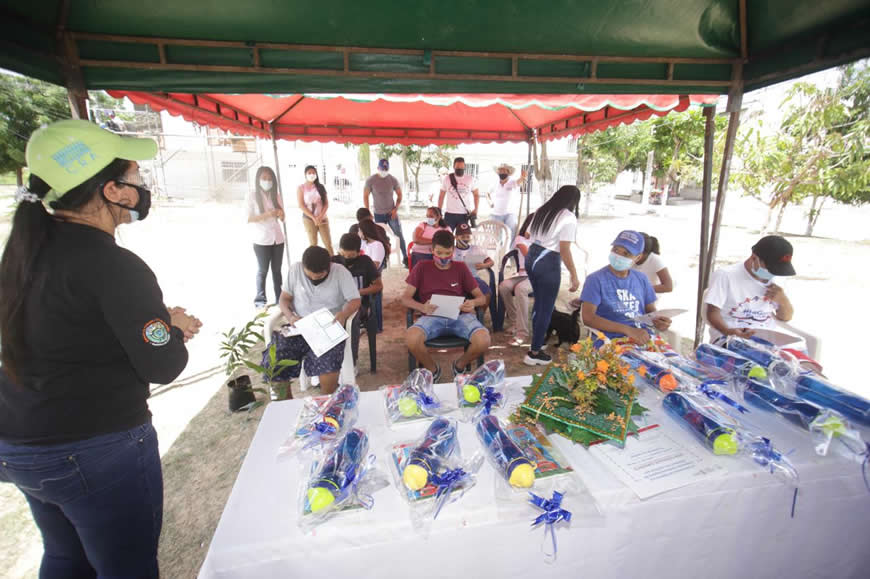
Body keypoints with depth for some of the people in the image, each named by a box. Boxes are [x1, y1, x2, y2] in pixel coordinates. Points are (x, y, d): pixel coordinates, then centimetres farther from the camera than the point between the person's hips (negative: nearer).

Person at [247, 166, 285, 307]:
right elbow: (248, 218, -9)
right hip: (261, 240, -4)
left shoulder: (277, 195, 7)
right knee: (263, 270, 2)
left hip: (278, 238, 4)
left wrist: (280, 214, -13)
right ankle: (260, 300, 11)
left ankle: (279, 298, 17)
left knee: (277, 269, 9)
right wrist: (266, 215, -22)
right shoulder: (252, 196, -5)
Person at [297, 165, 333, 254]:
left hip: (322, 219, 2)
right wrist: (314, 218, -15)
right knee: (313, 244, 2)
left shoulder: (320, 187, 7)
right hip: (309, 219, -2)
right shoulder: (301, 188, 0)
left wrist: (320, 217, -12)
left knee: (328, 243, 0)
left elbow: (326, 203, 2)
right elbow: (301, 205, -8)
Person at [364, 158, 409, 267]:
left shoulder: (393, 180, -4)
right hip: (378, 214, 0)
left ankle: (405, 258, 9)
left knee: (399, 235, -2)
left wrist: (396, 209, -7)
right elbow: (365, 196, 1)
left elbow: (399, 194, 5)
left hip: (391, 213, 0)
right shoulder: (370, 180, -6)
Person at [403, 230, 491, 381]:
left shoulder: (461, 267, 14)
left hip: (459, 316, 1)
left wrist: (473, 302, -14)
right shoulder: (422, 267, 10)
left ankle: (460, 365, 6)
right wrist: (422, 307, -18)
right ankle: (433, 370, 0)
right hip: (432, 317, -1)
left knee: (483, 340, -29)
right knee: (411, 338, -34)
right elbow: (406, 297, 5)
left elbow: (482, 297, 12)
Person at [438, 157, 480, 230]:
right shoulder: (447, 179, 2)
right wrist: (439, 211, 3)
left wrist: (475, 211, -1)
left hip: (465, 215, 0)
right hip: (450, 214, 0)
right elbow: (441, 196, 8)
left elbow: (476, 195, 8)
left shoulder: (470, 179, 1)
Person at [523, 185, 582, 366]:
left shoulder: (542, 210, 12)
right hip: (548, 263, -8)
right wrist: (574, 276, -9)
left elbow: (529, 235, 15)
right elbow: (564, 251, -14)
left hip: (531, 257, 8)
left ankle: (538, 338, 40)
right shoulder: (569, 218, -10)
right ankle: (534, 353, 13)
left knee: (539, 301, 24)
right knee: (546, 308, 5)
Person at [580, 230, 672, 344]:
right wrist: (628, 330, -22)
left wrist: (657, 320, -4)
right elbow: (587, 317, -13)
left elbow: (650, 310, 22)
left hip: (642, 339, 5)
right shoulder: (596, 279, -3)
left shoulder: (641, 279, 13)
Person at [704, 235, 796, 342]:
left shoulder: (773, 279, 13)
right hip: (731, 339, -5)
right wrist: (728, 331, -30)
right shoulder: (725, 276, -6)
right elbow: (713, 312, -10)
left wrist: (783, 300, 0)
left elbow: (786, 317, 21)